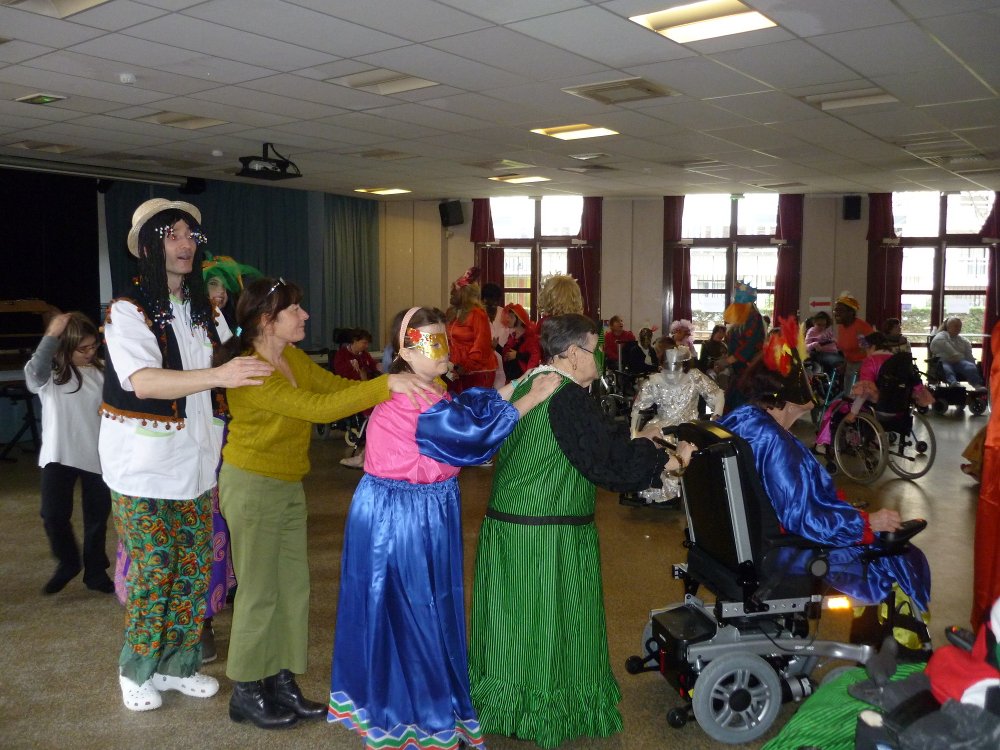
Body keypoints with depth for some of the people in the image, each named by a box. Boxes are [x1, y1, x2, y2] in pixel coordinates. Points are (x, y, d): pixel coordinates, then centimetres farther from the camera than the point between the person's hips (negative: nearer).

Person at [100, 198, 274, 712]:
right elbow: (143, 381, -27)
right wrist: (218, 375, -38)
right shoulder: (128, 309, -12)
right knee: (153, 574, 1)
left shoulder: (203, 309, 7)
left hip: (197, 465, 6)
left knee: (194, 570, 10)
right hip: (144, 470, -5)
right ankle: (136, 672, 22)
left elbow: (233, 358, 23)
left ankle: (177, 665, 27)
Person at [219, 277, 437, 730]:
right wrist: (386, 385, -37)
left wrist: (406, 385, -15)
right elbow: (318, 408, -33)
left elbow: (339, 387, -2)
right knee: (259, 592, 4)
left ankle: (282, 685, 25)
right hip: (252, 488, -8)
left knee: (293, 587, 12)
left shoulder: (293, 358, 2)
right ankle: (246, 694, 21)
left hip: (288, 487, 8)